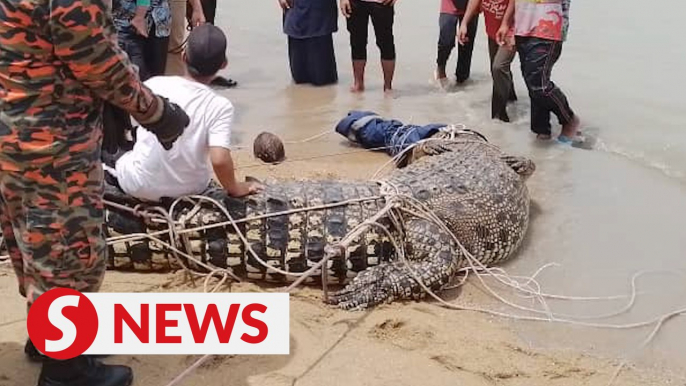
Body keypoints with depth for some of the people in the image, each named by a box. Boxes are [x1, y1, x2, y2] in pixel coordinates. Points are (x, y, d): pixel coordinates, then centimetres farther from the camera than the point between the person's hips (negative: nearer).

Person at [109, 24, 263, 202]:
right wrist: (234, 189, -11)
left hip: (139, 187, 1)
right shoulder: (220, 106, -19)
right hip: (188, 189, 0)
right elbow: (219, 160, -28)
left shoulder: (154, 85, -12)